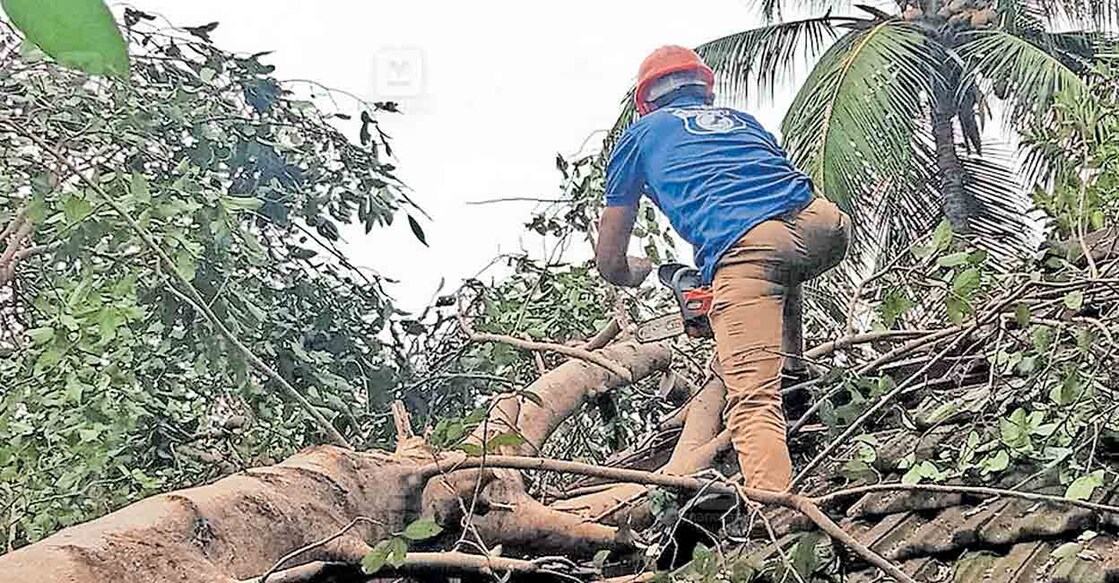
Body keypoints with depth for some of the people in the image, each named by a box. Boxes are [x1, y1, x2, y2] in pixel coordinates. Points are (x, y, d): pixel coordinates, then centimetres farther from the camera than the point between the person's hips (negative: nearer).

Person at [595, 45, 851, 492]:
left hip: (740, 248, -4)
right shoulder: (743, 120, 38)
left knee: (754, 401, -13)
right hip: (821, 227, 5)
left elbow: (609, 263, 31)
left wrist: (633, 275, 54)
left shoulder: (642, 134, 29)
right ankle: (791, 374, 31)